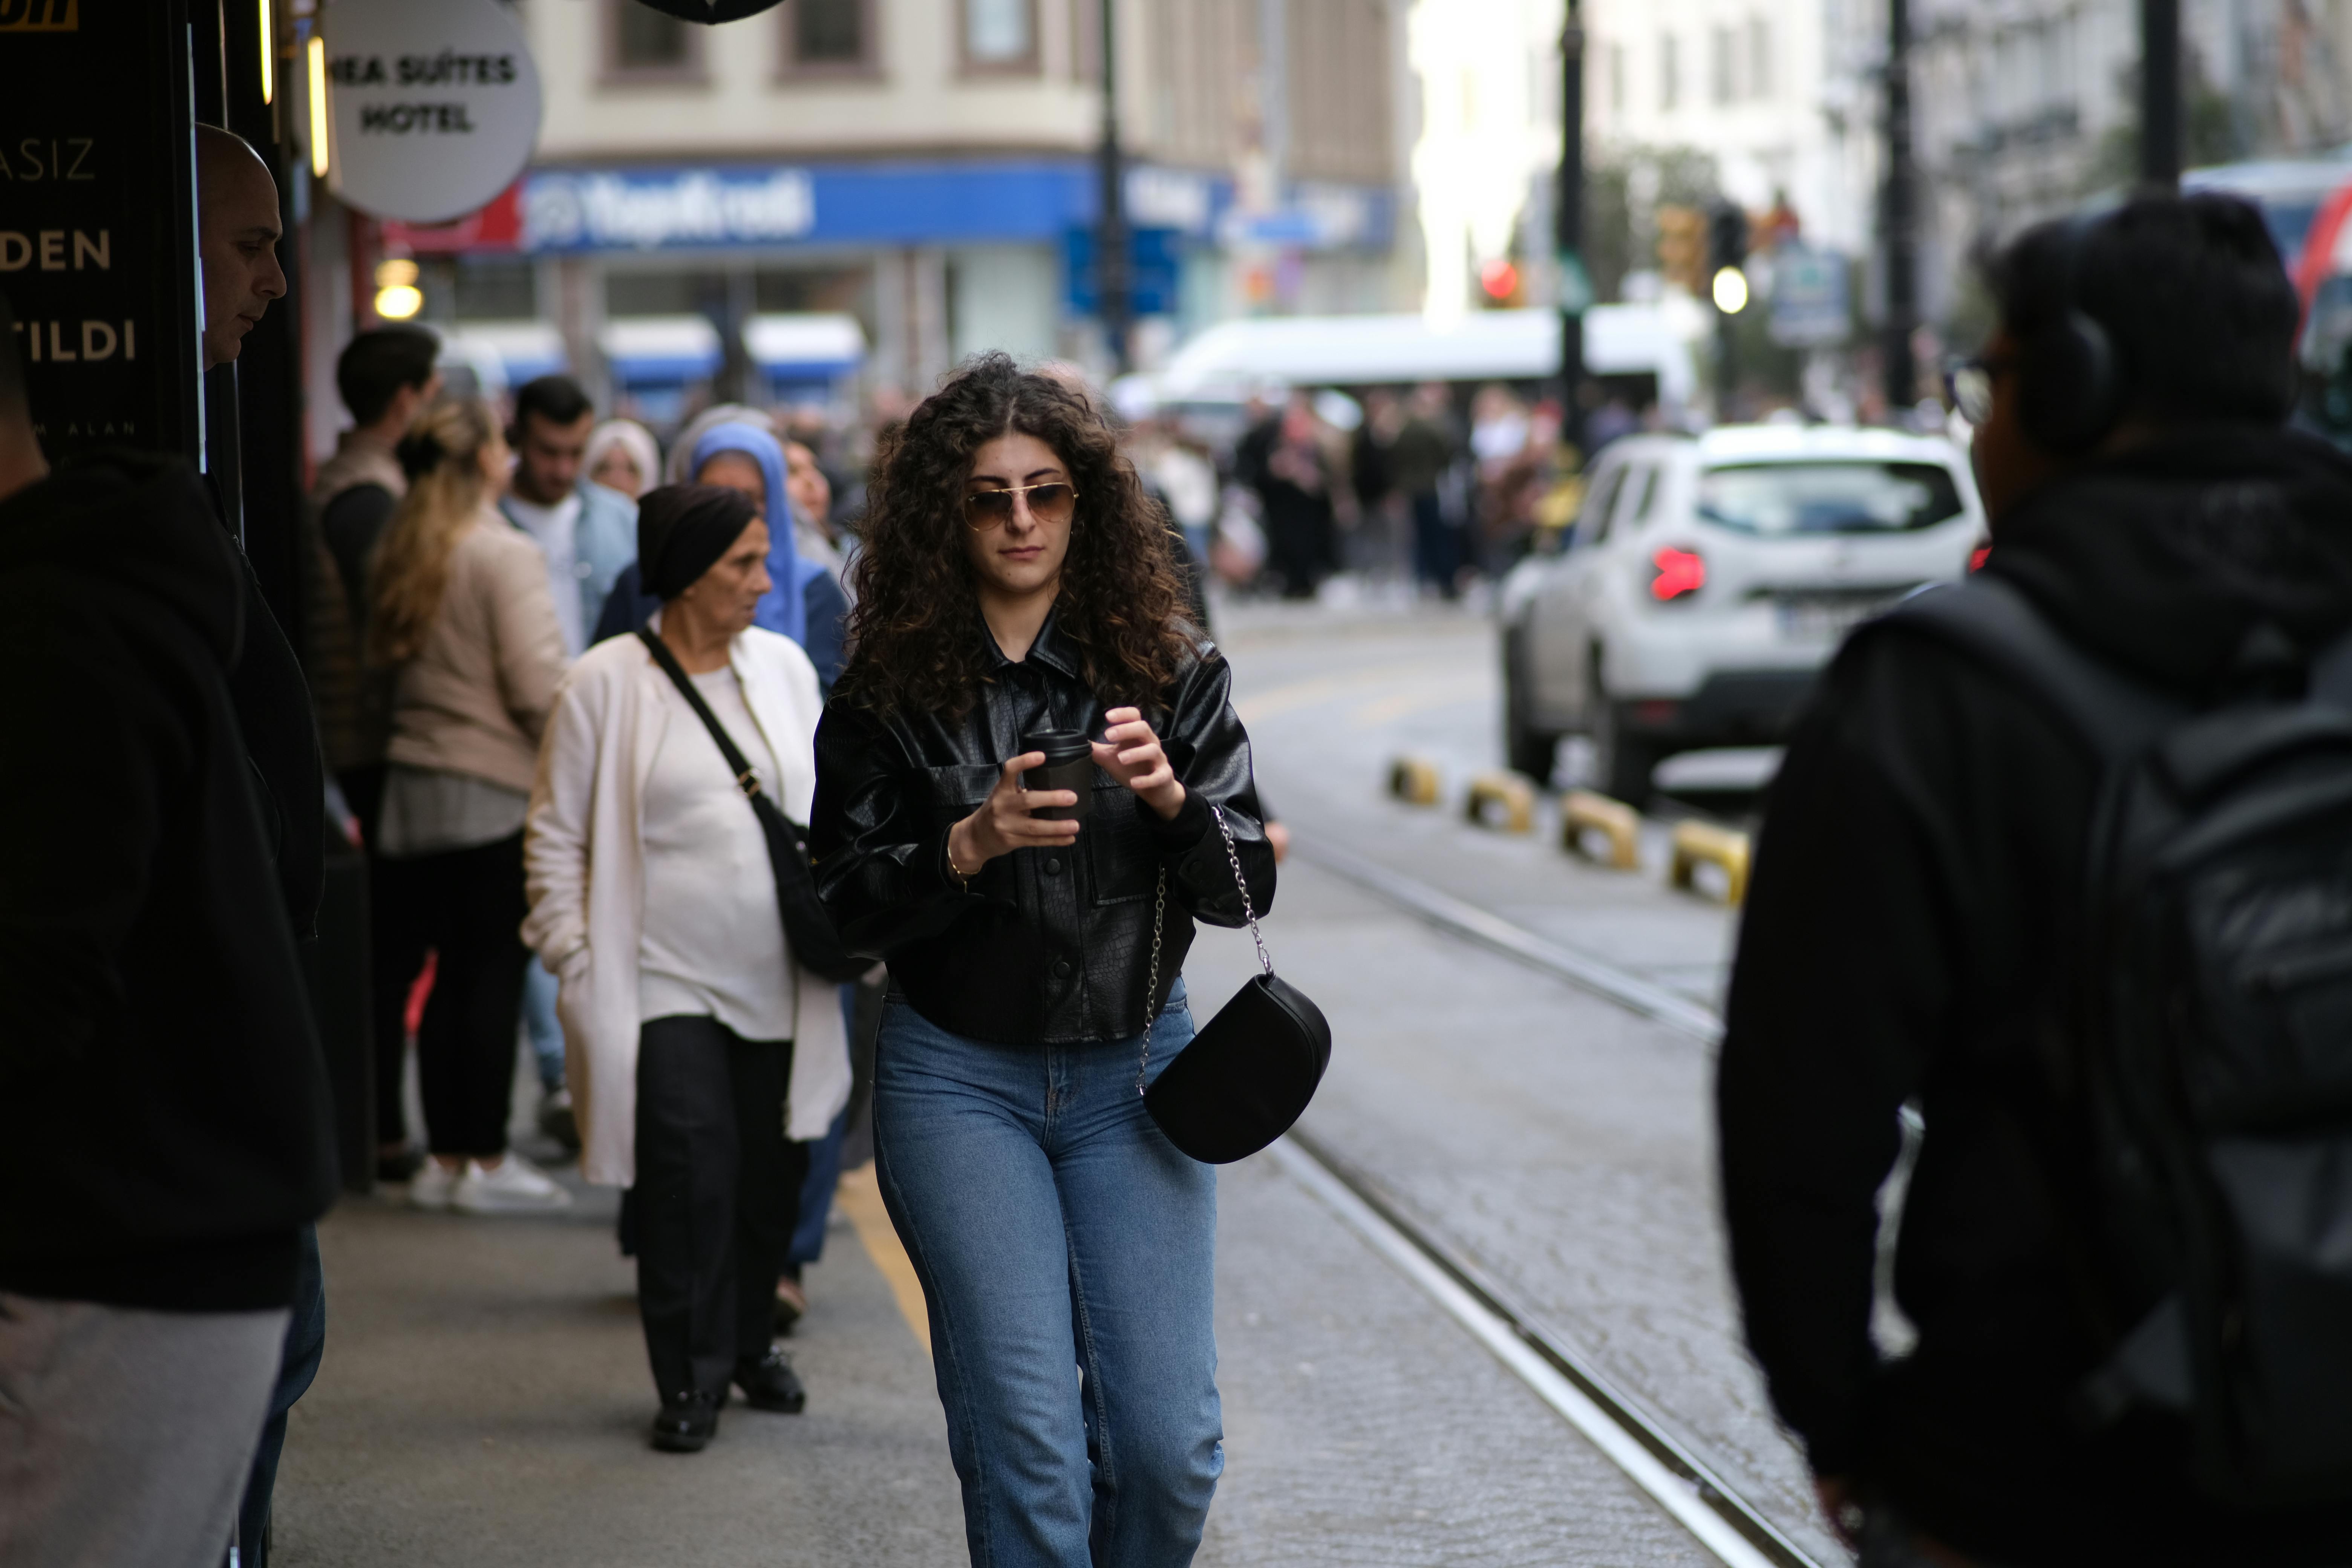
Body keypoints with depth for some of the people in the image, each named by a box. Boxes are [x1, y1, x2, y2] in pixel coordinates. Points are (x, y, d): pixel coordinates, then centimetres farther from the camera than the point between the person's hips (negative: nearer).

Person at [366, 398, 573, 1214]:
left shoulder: (399, 555, 9)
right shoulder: (504, 555, -12)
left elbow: (384, 661, 13)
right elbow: (538, 688, -15)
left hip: (413, 782, 7)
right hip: (495, 794, -7)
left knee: (450, 973, 11)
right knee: (491, 972, -1)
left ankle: (446, 1158, 14)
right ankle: (485, 1161, 2)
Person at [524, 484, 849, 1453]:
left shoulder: (784, 666, 9)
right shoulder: (607, 684, -4)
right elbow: (557, 836, 1)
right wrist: (576, 958, -4)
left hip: (778, 982, 4)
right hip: (665, 982, -4)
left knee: (774, 1171, 9)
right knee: (691, 1171, -12)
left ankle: (749, 1338, 31)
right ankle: (690, 1378, 1)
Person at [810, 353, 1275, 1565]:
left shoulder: (1169, 673, 2)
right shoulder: (893, 687, -1)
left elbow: (1246, 887, 0)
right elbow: (847, 907, -3)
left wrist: (1170, 795, -20)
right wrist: (971, 845, -20)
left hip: (1133, 1071, 1)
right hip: (959, 1078, -1)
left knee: (1167, 1437, -4)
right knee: (1024, 1434, -8)